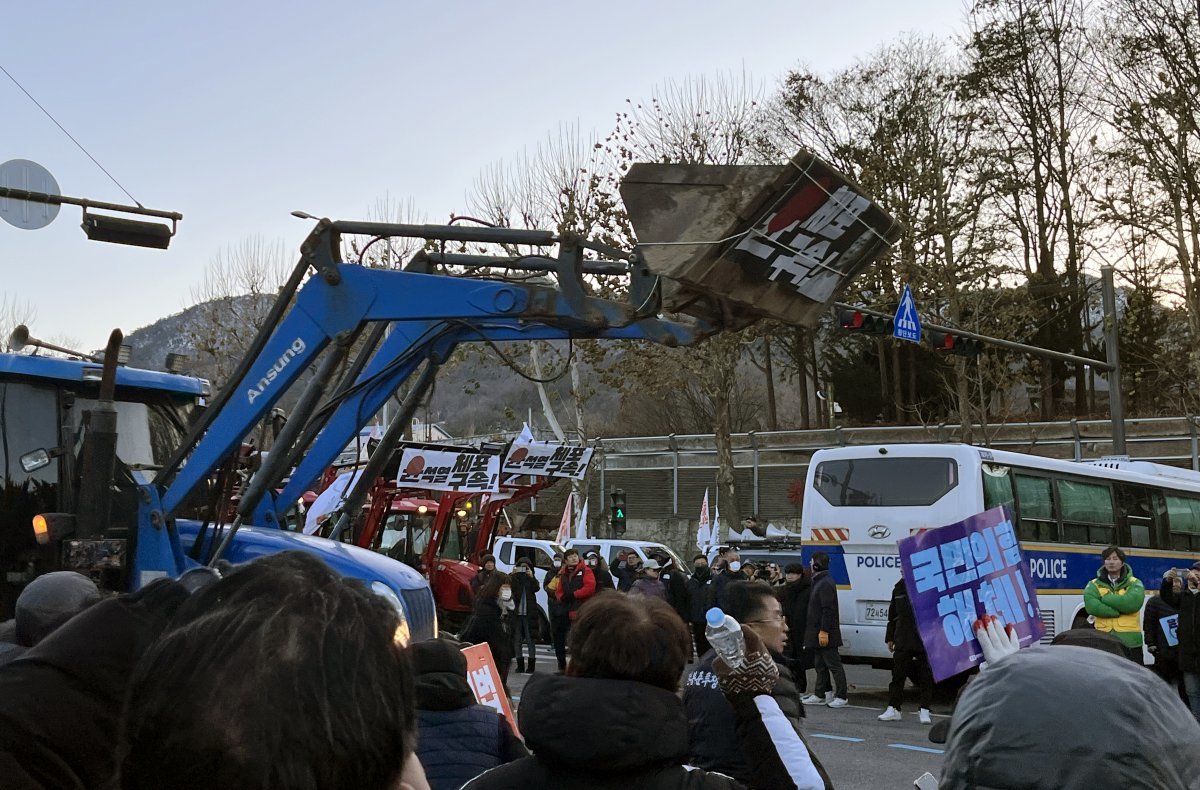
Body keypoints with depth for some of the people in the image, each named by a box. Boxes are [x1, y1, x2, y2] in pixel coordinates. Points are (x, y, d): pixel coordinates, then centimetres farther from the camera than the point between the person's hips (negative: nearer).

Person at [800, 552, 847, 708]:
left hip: (825, 634, -11)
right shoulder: (818, 582, 15)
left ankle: (842, 696, 3)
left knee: (834, 665, -3)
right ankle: (820, 695, 23)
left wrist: (824, 631, -24)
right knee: (820, 665, 16)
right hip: (818, 632, 11)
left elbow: (828, 609, -23)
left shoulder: (826, 584, -18)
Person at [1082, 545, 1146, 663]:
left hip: (1130, 640, -1)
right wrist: (1119, 612, -14)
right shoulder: (1094, 584, 8)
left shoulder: (1134, 583, 6)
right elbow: (1091, 606, -11)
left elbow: (1132, 603, -15)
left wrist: (1105, 599, -10)